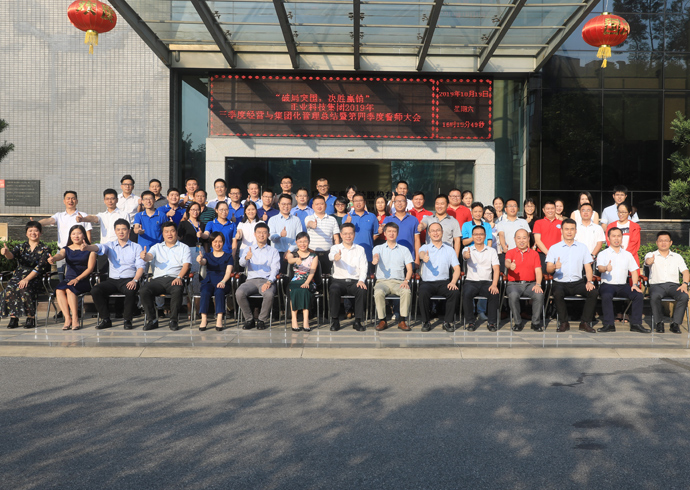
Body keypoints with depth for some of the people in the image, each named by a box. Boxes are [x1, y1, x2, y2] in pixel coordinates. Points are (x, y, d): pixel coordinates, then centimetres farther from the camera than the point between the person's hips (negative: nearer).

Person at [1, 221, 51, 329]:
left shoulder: (44, 250, 3)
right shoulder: (21, 247, 14)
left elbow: (40, 267, -9)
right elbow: (11, 256, -8)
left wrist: (27, 279, -22)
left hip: (36, 279, -3)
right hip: (19, 275, 3)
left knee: (25, 289, -33)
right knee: (9, 289, -27)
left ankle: (31, 318, -23)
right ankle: (13, 318, -22)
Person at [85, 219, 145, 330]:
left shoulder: (136, 247, 10)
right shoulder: (110, 246, 16)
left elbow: (140, 266, 0)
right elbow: (99, 248, -7)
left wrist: (135, 280, -18)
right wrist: (86, 247, -31)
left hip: (128, 279, -3)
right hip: (112, 279, 3)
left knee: (131, 291, -36)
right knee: (95, 290, -22)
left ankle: (127, 320, -17)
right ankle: (105, 319, -9)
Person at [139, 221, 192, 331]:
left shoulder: (184, 248, 16)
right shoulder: (157, 247, 23)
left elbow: (186, 265, 1)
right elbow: (149, 256, 3)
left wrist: (179, 277, -18)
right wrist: (144, 256, -24)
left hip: (175, 279, -2)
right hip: (158, 279, 3)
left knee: (177, 290, -36)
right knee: (143, 290, -26)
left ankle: (173, 320, -23)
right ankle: (152, 320, -15)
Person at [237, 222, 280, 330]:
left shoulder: (273, 251, 16)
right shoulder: (248, 250, 19)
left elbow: (275, 268, 3)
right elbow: (242, 263, -1)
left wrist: (269, 282, -17)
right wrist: (246, 258, -27)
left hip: (266, 280, -1)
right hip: (251, 280, 1)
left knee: (269, 294, -36)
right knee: (239, 293, -30)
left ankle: (262, 320, -13)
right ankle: (249, 319, -10)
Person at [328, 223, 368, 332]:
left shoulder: (360, 249, 16)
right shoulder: (335, 248, 11)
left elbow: (364, 267, 5)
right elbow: (331, 255, -14)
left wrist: (361, 280, -14)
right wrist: (335, 257, -41)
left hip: (355, 281, 1)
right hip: (339, 280, -1)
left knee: (362, 290, -31)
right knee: (333, 290, -33)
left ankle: (358, 321, -20)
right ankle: (335, 321, -18)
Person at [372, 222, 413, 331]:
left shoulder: (404, 250, 18)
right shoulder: (378, 248, 16)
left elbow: (409, 269, 10)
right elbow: (376, 255, -10)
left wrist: (406, 281, -10)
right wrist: (375, 259, -37)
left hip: (398, 282, 1)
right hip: (382, 281, -1)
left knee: (407, 291, -33)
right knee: (378, 292, -35)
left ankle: (402, 321, -23)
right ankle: (382, 321, -21)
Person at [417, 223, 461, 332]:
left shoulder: (449, 250, 16)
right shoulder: (425, 247, 10)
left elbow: (457, 268, 8)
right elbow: (421, 253, -16)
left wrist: (453, 282, -12)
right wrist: (424, 257, -43)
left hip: (444, 282, 1)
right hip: (427, 282, -1)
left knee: (454, 292, -29)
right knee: (423, 293, -34)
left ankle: (448, 321, -12)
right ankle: (426, 321, -13)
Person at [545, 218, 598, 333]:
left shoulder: (582, 247, 15)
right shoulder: (554, 248, 8)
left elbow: (588, 267, 10)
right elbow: (548, 269, 0)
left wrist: (589, 281, -8)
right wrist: (555, 267, -24)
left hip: (578, 282, 2)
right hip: (560, 282, -2)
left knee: (593, 292, -25)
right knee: (557, 294, -35)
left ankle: (585, 323, -12)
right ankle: (564, 322, -16)